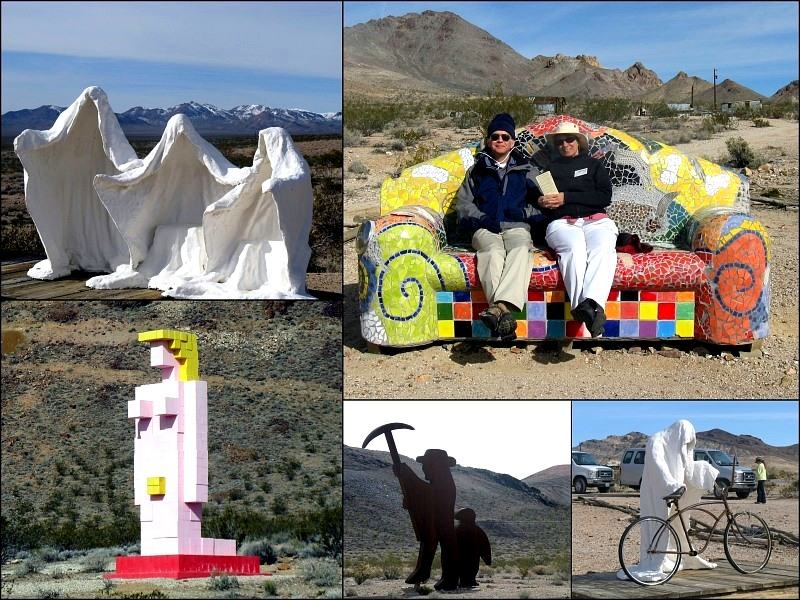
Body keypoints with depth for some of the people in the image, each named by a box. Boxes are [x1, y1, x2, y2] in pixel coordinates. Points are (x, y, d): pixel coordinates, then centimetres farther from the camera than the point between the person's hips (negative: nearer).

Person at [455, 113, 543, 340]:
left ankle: (498, 307, -62)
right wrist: (481, 218, -3)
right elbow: (463, 202, 17)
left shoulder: (526, 169, 27)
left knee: (520, 251, -38)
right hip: (485, 227, 0)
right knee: (494, 252, -37)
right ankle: (504, 313, -61)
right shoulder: (476, 171, 28)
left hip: (517, 226, 0)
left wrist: (525, 212, -5)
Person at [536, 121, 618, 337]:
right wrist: (541, 202, 3)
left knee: (603, 249, -36)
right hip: (561, 223, 0)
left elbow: (605, 197, 10)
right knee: (574, 248, -37)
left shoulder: (593, 165, 26)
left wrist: (567, 197, -1)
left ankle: (592, 302, -61)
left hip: (595, 220, 0)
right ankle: (582, 306, -59)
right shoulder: (548, 168, 30)